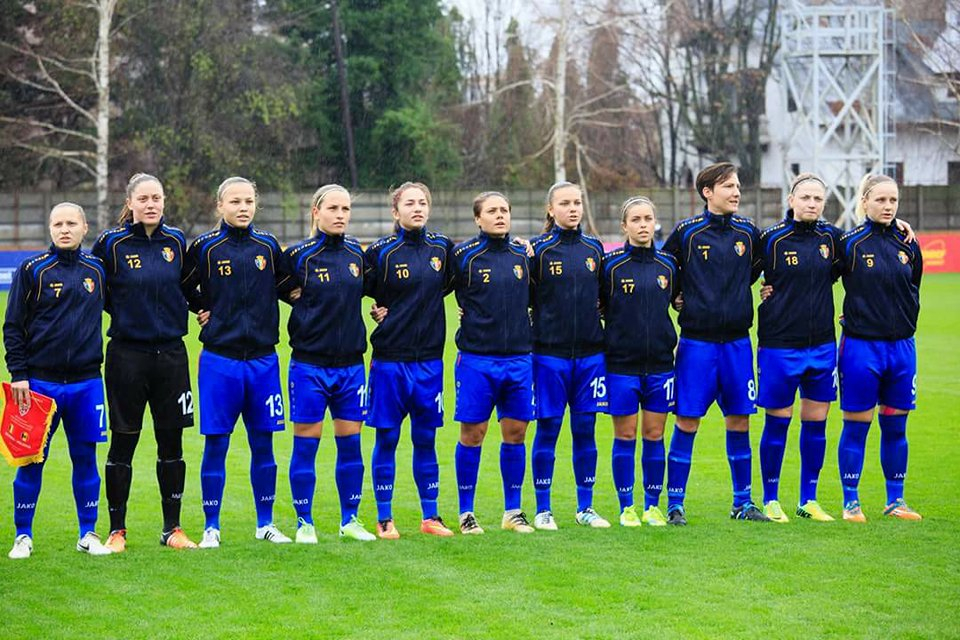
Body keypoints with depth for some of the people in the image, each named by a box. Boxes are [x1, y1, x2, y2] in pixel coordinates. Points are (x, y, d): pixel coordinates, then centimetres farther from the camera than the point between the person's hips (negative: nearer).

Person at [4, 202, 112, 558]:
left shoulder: (97, 269, 8)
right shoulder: (33, 270, -1)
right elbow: (13, 326, -1)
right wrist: (18, 374, -8)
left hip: (86, 382, 3)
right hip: (40, 381, -3)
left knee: (86, 458, 6)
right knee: (31, 459, 1)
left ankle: (88, 534, 15)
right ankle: (23, 536, 11)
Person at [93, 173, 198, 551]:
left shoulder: (176, 241, 5)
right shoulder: (111, 243, -5)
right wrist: (123, 311, -1)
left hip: (171, 352, 3)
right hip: (127, 354, -3)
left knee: (171, 443, 7)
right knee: (123, 442, 3)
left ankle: (172, 529, 16)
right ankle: (117, 530, 13)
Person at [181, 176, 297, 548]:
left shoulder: (268, 246, 6)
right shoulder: (205, 248, -2)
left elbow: (287, 288, 17)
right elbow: (181, 291, 7)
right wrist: (202, 310, -2)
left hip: (263, 360, 3)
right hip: (219, 360, -3)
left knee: (262, 444, 7)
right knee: (215, 444, 1)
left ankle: (266, 524, 18)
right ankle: (211, 528, 9)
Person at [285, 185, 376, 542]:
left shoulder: (357, 253, 6)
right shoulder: (299, 255, -7)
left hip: (350, 363, 4)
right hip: (309, 364, -4)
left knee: (350, 442, 7)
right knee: (306, 444, 1)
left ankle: (350, 520, 18)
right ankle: (304, 523, 10)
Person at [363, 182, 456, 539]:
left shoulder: (442, 248, 4)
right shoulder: (381, 252, -6)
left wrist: (422, 305, 7)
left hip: (429, 358, 3)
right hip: (389, 358, -3)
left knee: (425, 439, 8)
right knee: (386, 439, 3)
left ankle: (430, 516, 16)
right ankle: (384, 519, 11)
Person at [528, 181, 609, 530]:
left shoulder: (594, 248, 9)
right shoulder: (539, 249, -3)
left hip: (589, 353, 4)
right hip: (549, 353, -3)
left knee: (585, 429, 6)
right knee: (547, 430, 1)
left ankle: (585, 507, 15)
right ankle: (543, 510, 9)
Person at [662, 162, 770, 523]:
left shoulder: (748, 232, 7)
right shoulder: (687, 232, -4)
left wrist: (735, 291, 10)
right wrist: (683, 297, 2)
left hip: (737, 341, 4)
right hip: (697, 341, -4)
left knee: (740, 420, 6)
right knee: (687, 421, -3)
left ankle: (742, 503, 16)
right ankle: (675, 504, 4)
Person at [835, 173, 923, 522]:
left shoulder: (908, 245, 6)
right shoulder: (850, 243, -7)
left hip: (901, 346, 4)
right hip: (861, 346, -4)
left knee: (895, 428, 10)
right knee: (855, 427, 1)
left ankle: (895, 500, 19)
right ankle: (851, 502, 10)